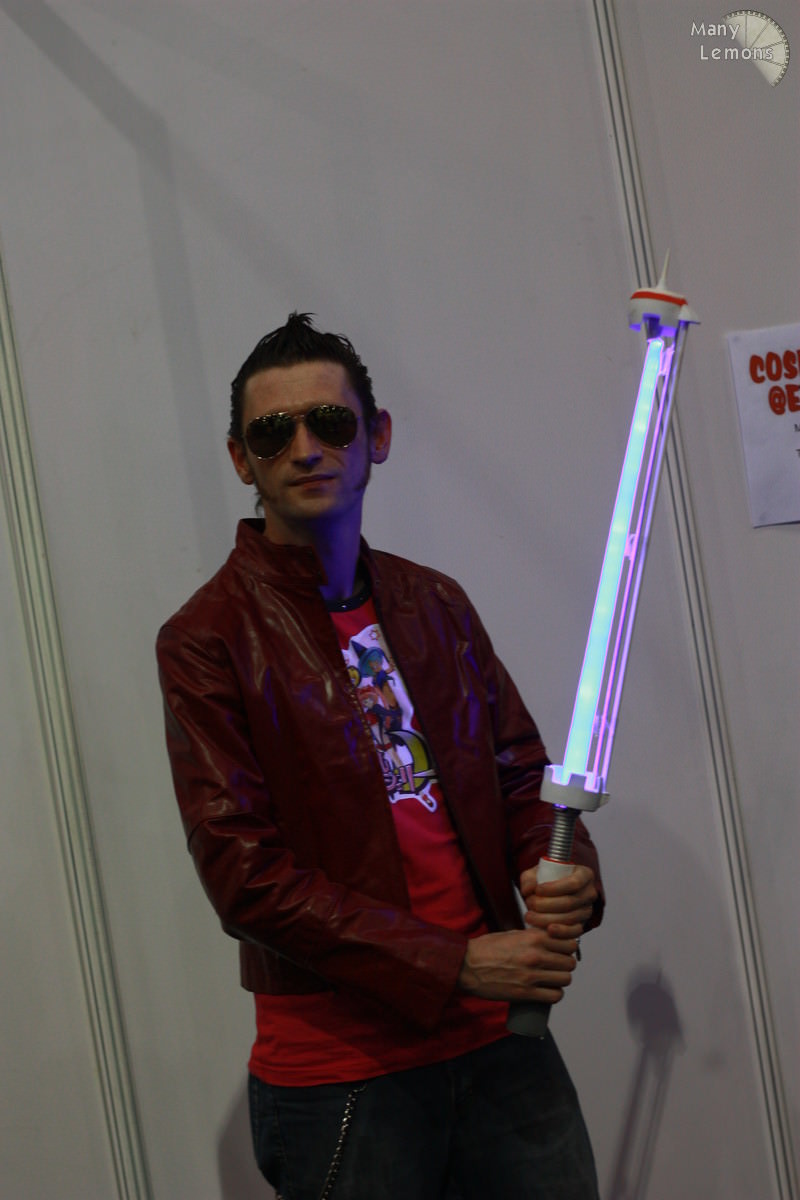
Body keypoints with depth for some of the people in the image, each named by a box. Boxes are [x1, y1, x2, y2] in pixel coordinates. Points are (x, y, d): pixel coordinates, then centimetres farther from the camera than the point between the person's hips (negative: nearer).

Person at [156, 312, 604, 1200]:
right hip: (340, 1073, -4)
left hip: (500, 1038, 5)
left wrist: (563, 876, -8)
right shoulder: (207, 639, -7)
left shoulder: (434, 604, 9)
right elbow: (243, 871, -13)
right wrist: (454, 967, -17)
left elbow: (521, 770, 15)